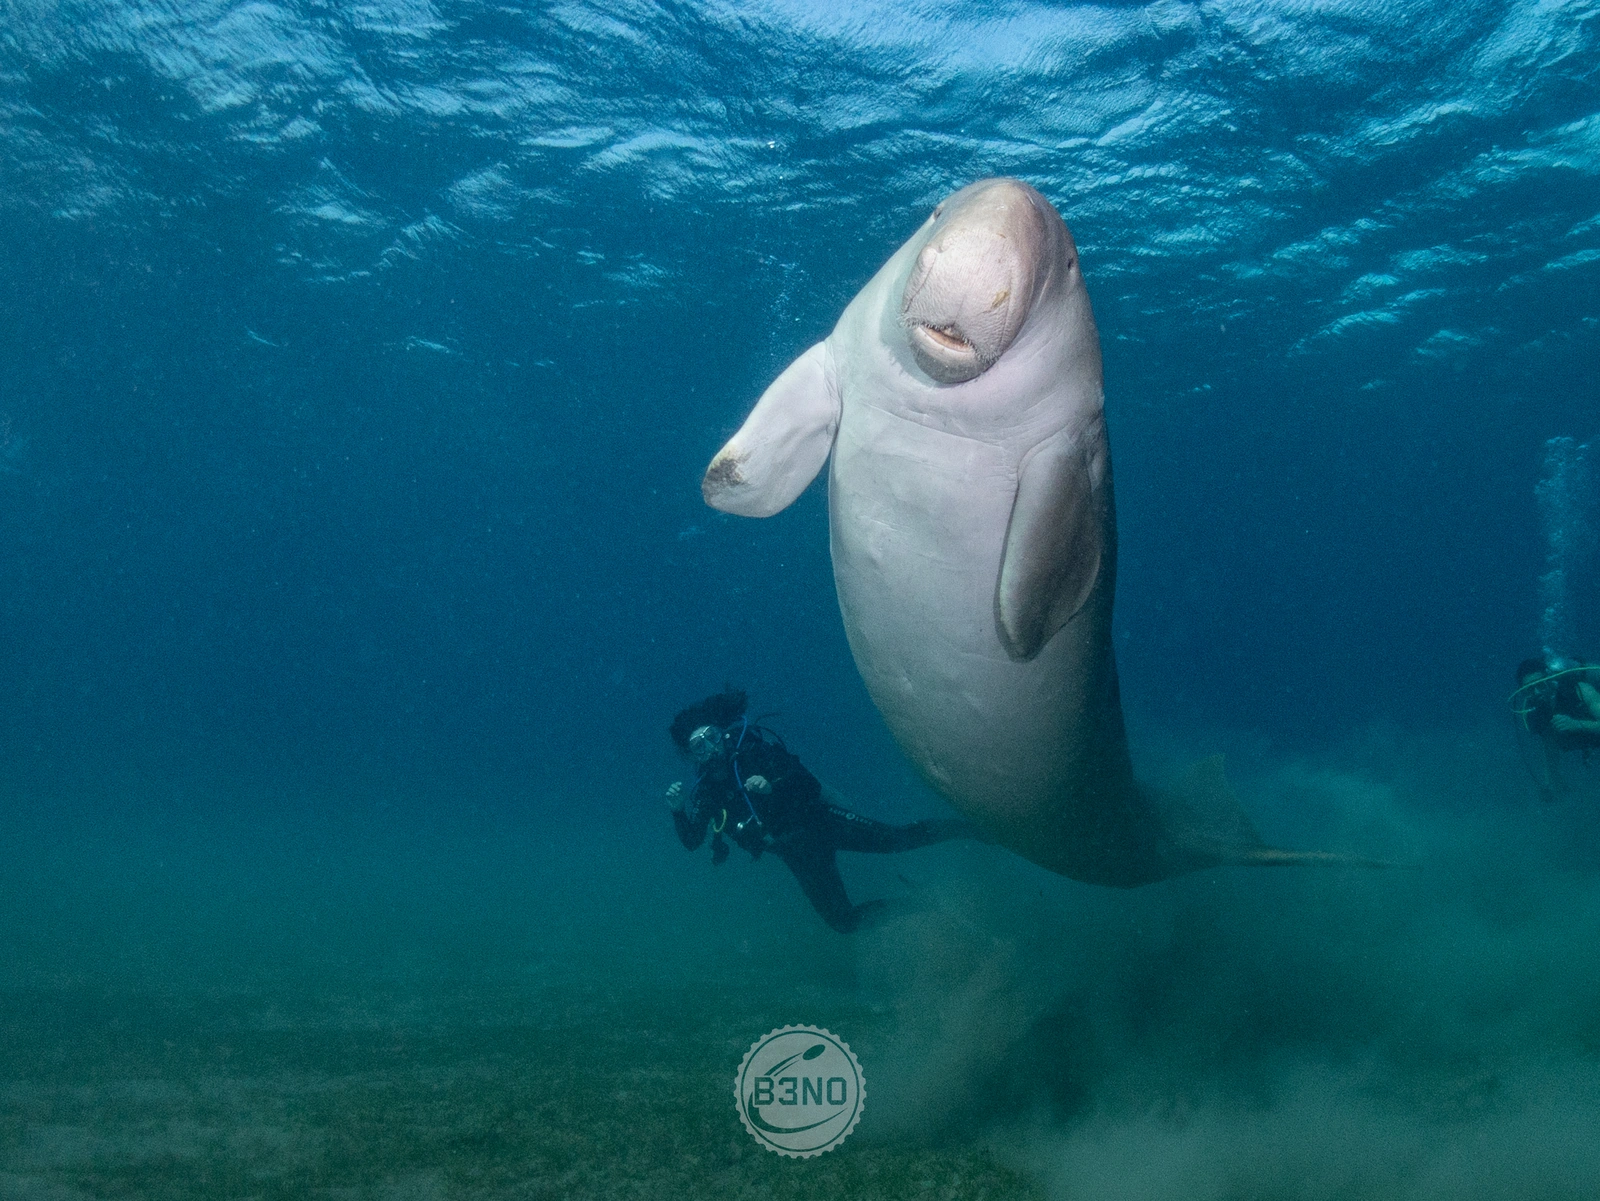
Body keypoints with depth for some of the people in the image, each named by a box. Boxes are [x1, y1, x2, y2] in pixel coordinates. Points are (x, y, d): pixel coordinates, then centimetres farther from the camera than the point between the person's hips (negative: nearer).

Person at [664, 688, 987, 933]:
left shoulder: (755, 748, -13)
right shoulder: (706, 788, -3)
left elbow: (811, 785, -16)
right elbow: (691, 841, 3)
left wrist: (772, 786, -34)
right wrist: (678, 811, -16)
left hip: (818, 822, -3)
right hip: (800, 856, 3)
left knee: (896, 839, -15)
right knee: (843, 922, -4)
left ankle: (970, 827, 5)